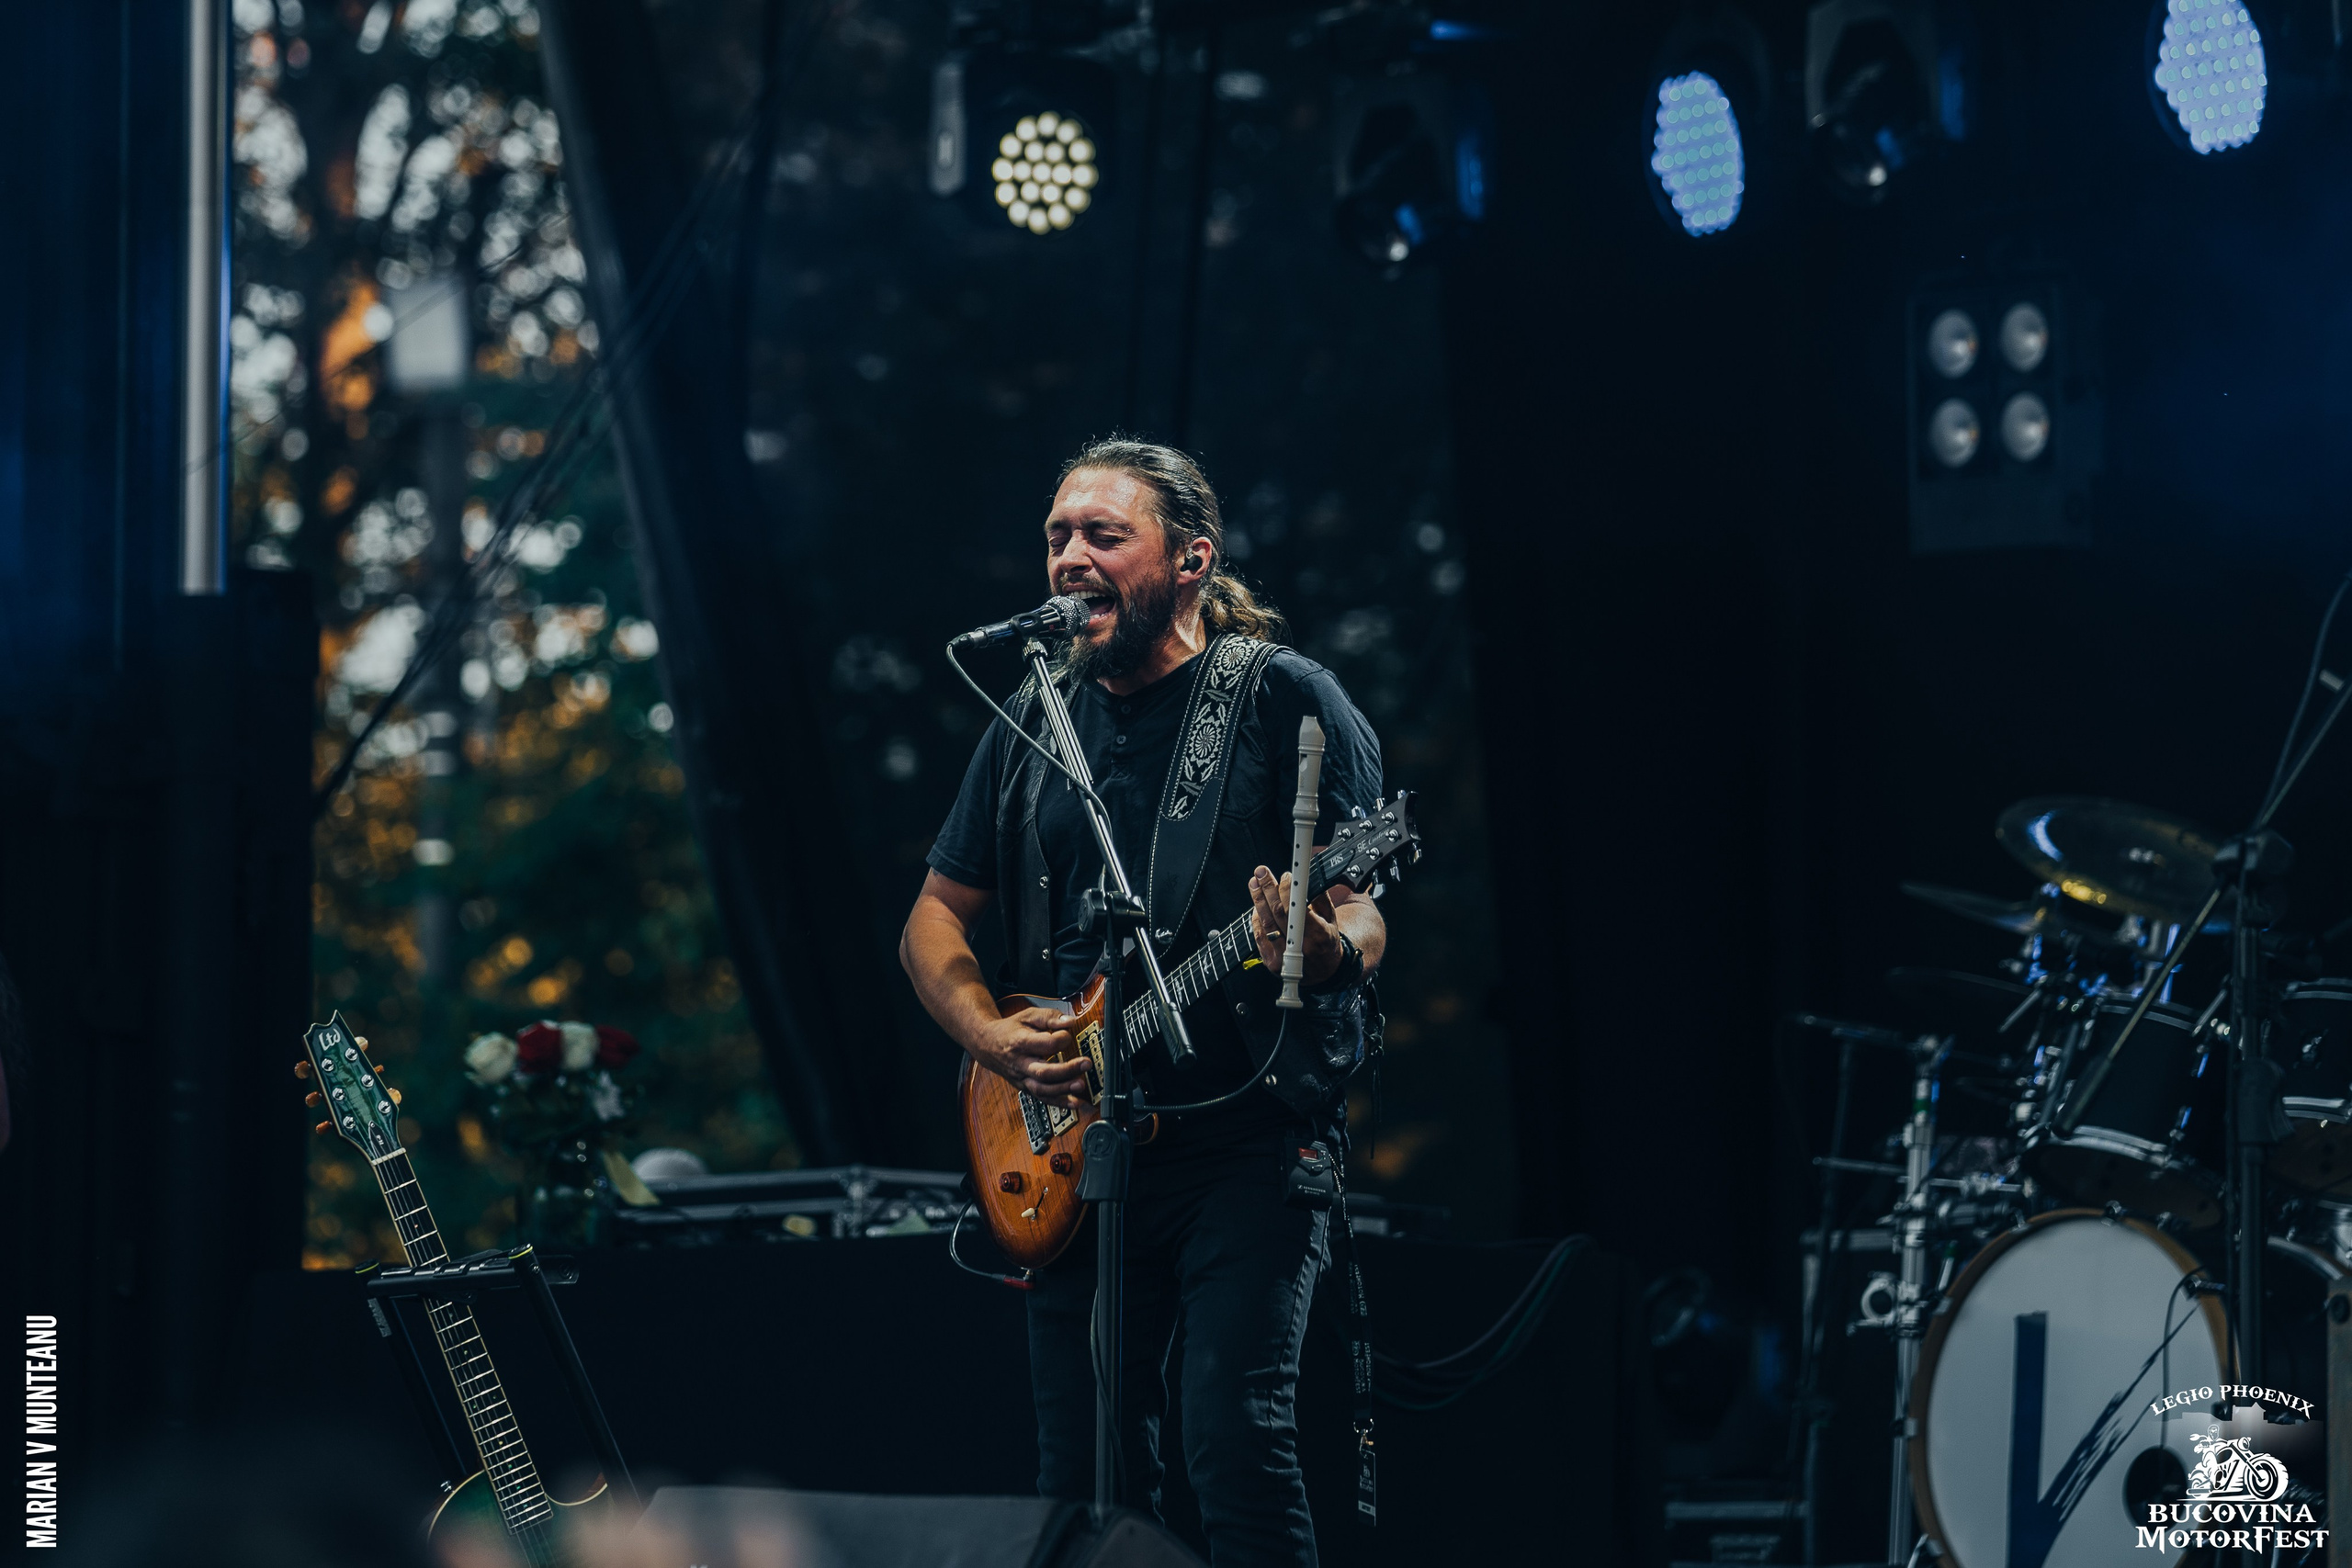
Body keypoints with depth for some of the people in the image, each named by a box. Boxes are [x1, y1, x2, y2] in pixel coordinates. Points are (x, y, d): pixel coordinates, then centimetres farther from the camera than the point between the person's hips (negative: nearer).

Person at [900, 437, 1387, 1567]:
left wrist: (1328, 947, -31)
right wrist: (990, 1035, -1)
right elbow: (934, 921, 18)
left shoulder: (1285, 698, -3)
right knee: (1084, 1470, 6)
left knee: (1233, 1432, -18)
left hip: (1250, 1130, -5)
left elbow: (1361, 918, -7)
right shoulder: (1032, 727, 12)